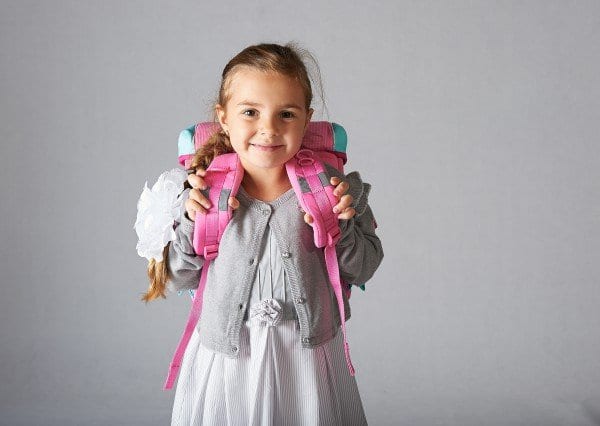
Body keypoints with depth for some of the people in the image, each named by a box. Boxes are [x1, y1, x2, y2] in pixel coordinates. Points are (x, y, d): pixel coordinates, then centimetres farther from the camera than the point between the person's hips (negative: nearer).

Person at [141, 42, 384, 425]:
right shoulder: (204, 191, -8)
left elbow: (365, 269, 1)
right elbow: (175, 280, 0)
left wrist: (341, 227, -16)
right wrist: (193, 224, -15)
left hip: (307, 360, 0)